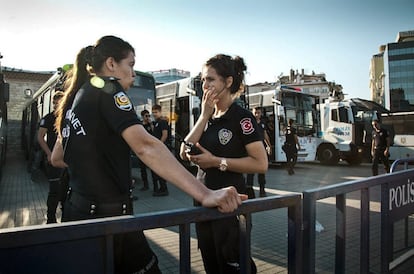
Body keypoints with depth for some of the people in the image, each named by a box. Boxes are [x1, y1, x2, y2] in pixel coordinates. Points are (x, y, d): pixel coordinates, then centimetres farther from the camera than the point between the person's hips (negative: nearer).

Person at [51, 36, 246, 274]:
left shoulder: (75, 99, 11)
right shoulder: (107, 87, -12)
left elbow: (57, 159, 20)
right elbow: (145, 146, -28)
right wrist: (204, 194, -35)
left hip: (79, 209, 9)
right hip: (108, 214, -9)